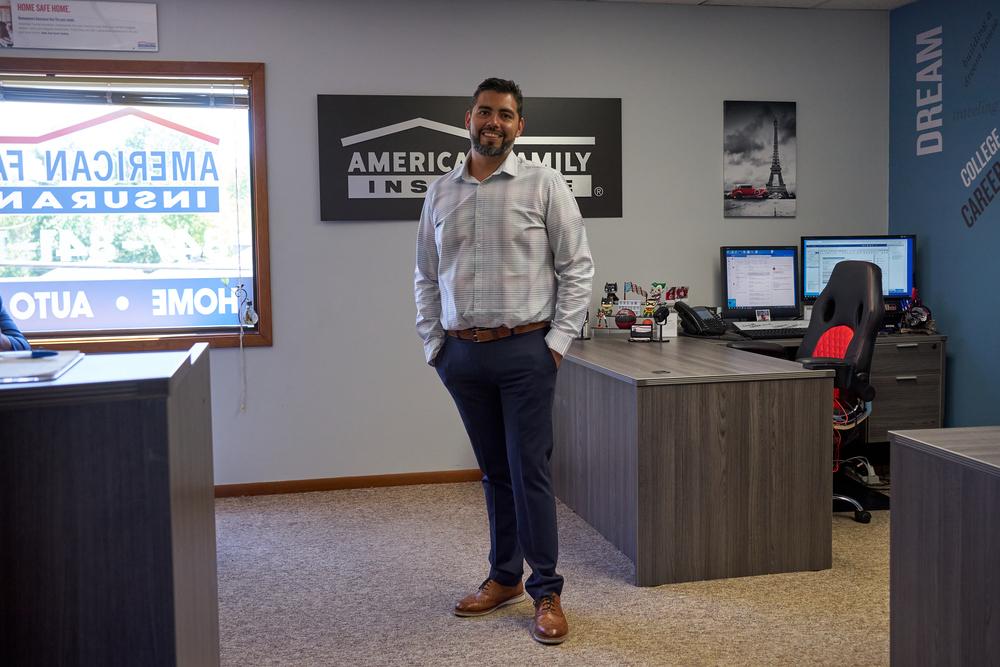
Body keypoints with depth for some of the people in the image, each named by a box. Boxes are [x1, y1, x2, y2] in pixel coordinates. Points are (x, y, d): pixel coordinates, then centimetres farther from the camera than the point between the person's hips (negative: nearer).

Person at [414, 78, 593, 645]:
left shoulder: (544, 184, -2)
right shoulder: (441, 192, 10)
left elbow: (577, 267, -3)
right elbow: (427, 276, 15)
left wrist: (558, 341, -8)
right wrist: (433, 343, 8)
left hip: (525, 351, -4)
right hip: (462, 354, 4)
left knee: (529, 470, -2)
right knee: (494, 471, 14)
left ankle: (547, 592, 11)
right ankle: (505, 578, 28)